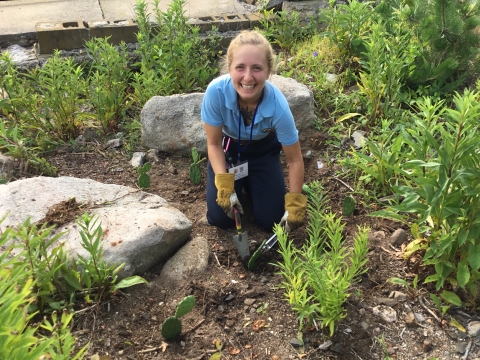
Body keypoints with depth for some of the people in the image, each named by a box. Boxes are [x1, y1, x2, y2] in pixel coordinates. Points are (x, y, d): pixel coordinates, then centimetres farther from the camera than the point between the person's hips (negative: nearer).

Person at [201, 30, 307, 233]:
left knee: (270, 221, -5)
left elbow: (295, 160, -20)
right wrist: (225, 185, -27)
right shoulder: (216, 91, -35)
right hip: (228, 148, 0)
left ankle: (251, 183, 24)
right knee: (220, 219, -9)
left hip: (263, 150, 0)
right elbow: (214, 144, -18)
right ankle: (240, 182, 21)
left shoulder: (278, 106, -36)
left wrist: (295, 204, -19)